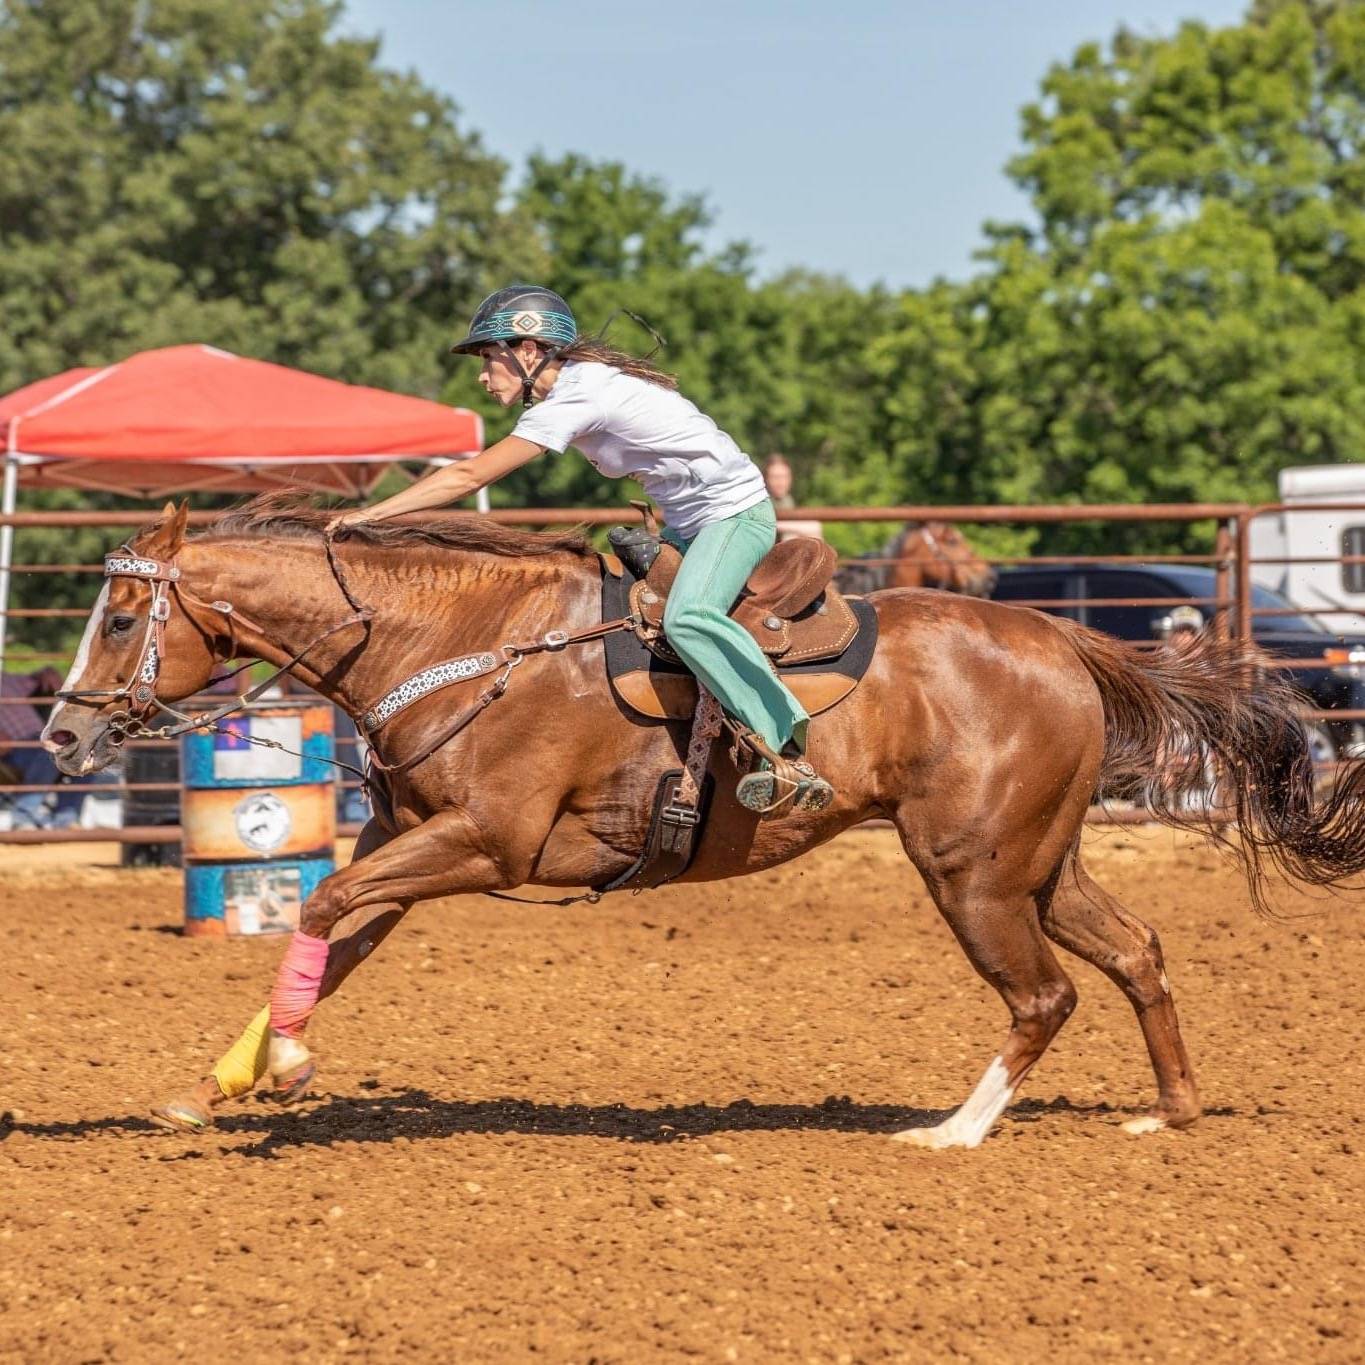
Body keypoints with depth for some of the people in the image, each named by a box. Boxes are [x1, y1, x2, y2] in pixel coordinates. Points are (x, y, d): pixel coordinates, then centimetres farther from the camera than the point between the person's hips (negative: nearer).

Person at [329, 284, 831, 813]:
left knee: (686, 617, -33)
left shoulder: (573, 398, -20)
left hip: (736, 513, -11)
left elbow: (470, 477, -19)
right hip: (687, 525, 11)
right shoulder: (579, 384, 9)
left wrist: (370, 514, -16)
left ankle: (789, 752, -38)